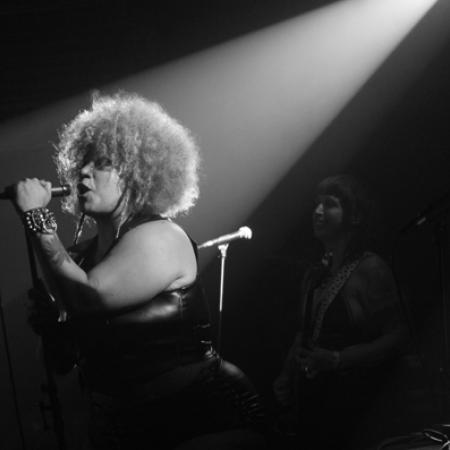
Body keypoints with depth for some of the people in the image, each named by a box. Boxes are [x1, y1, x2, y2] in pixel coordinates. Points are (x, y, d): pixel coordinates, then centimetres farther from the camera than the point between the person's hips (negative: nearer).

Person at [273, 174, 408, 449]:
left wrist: (338, 360, -19)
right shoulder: (316, 275, 11)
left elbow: (396, 338, -14)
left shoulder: (370, 269, -11)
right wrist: (286, 378, 9)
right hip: (310, 395, 6)